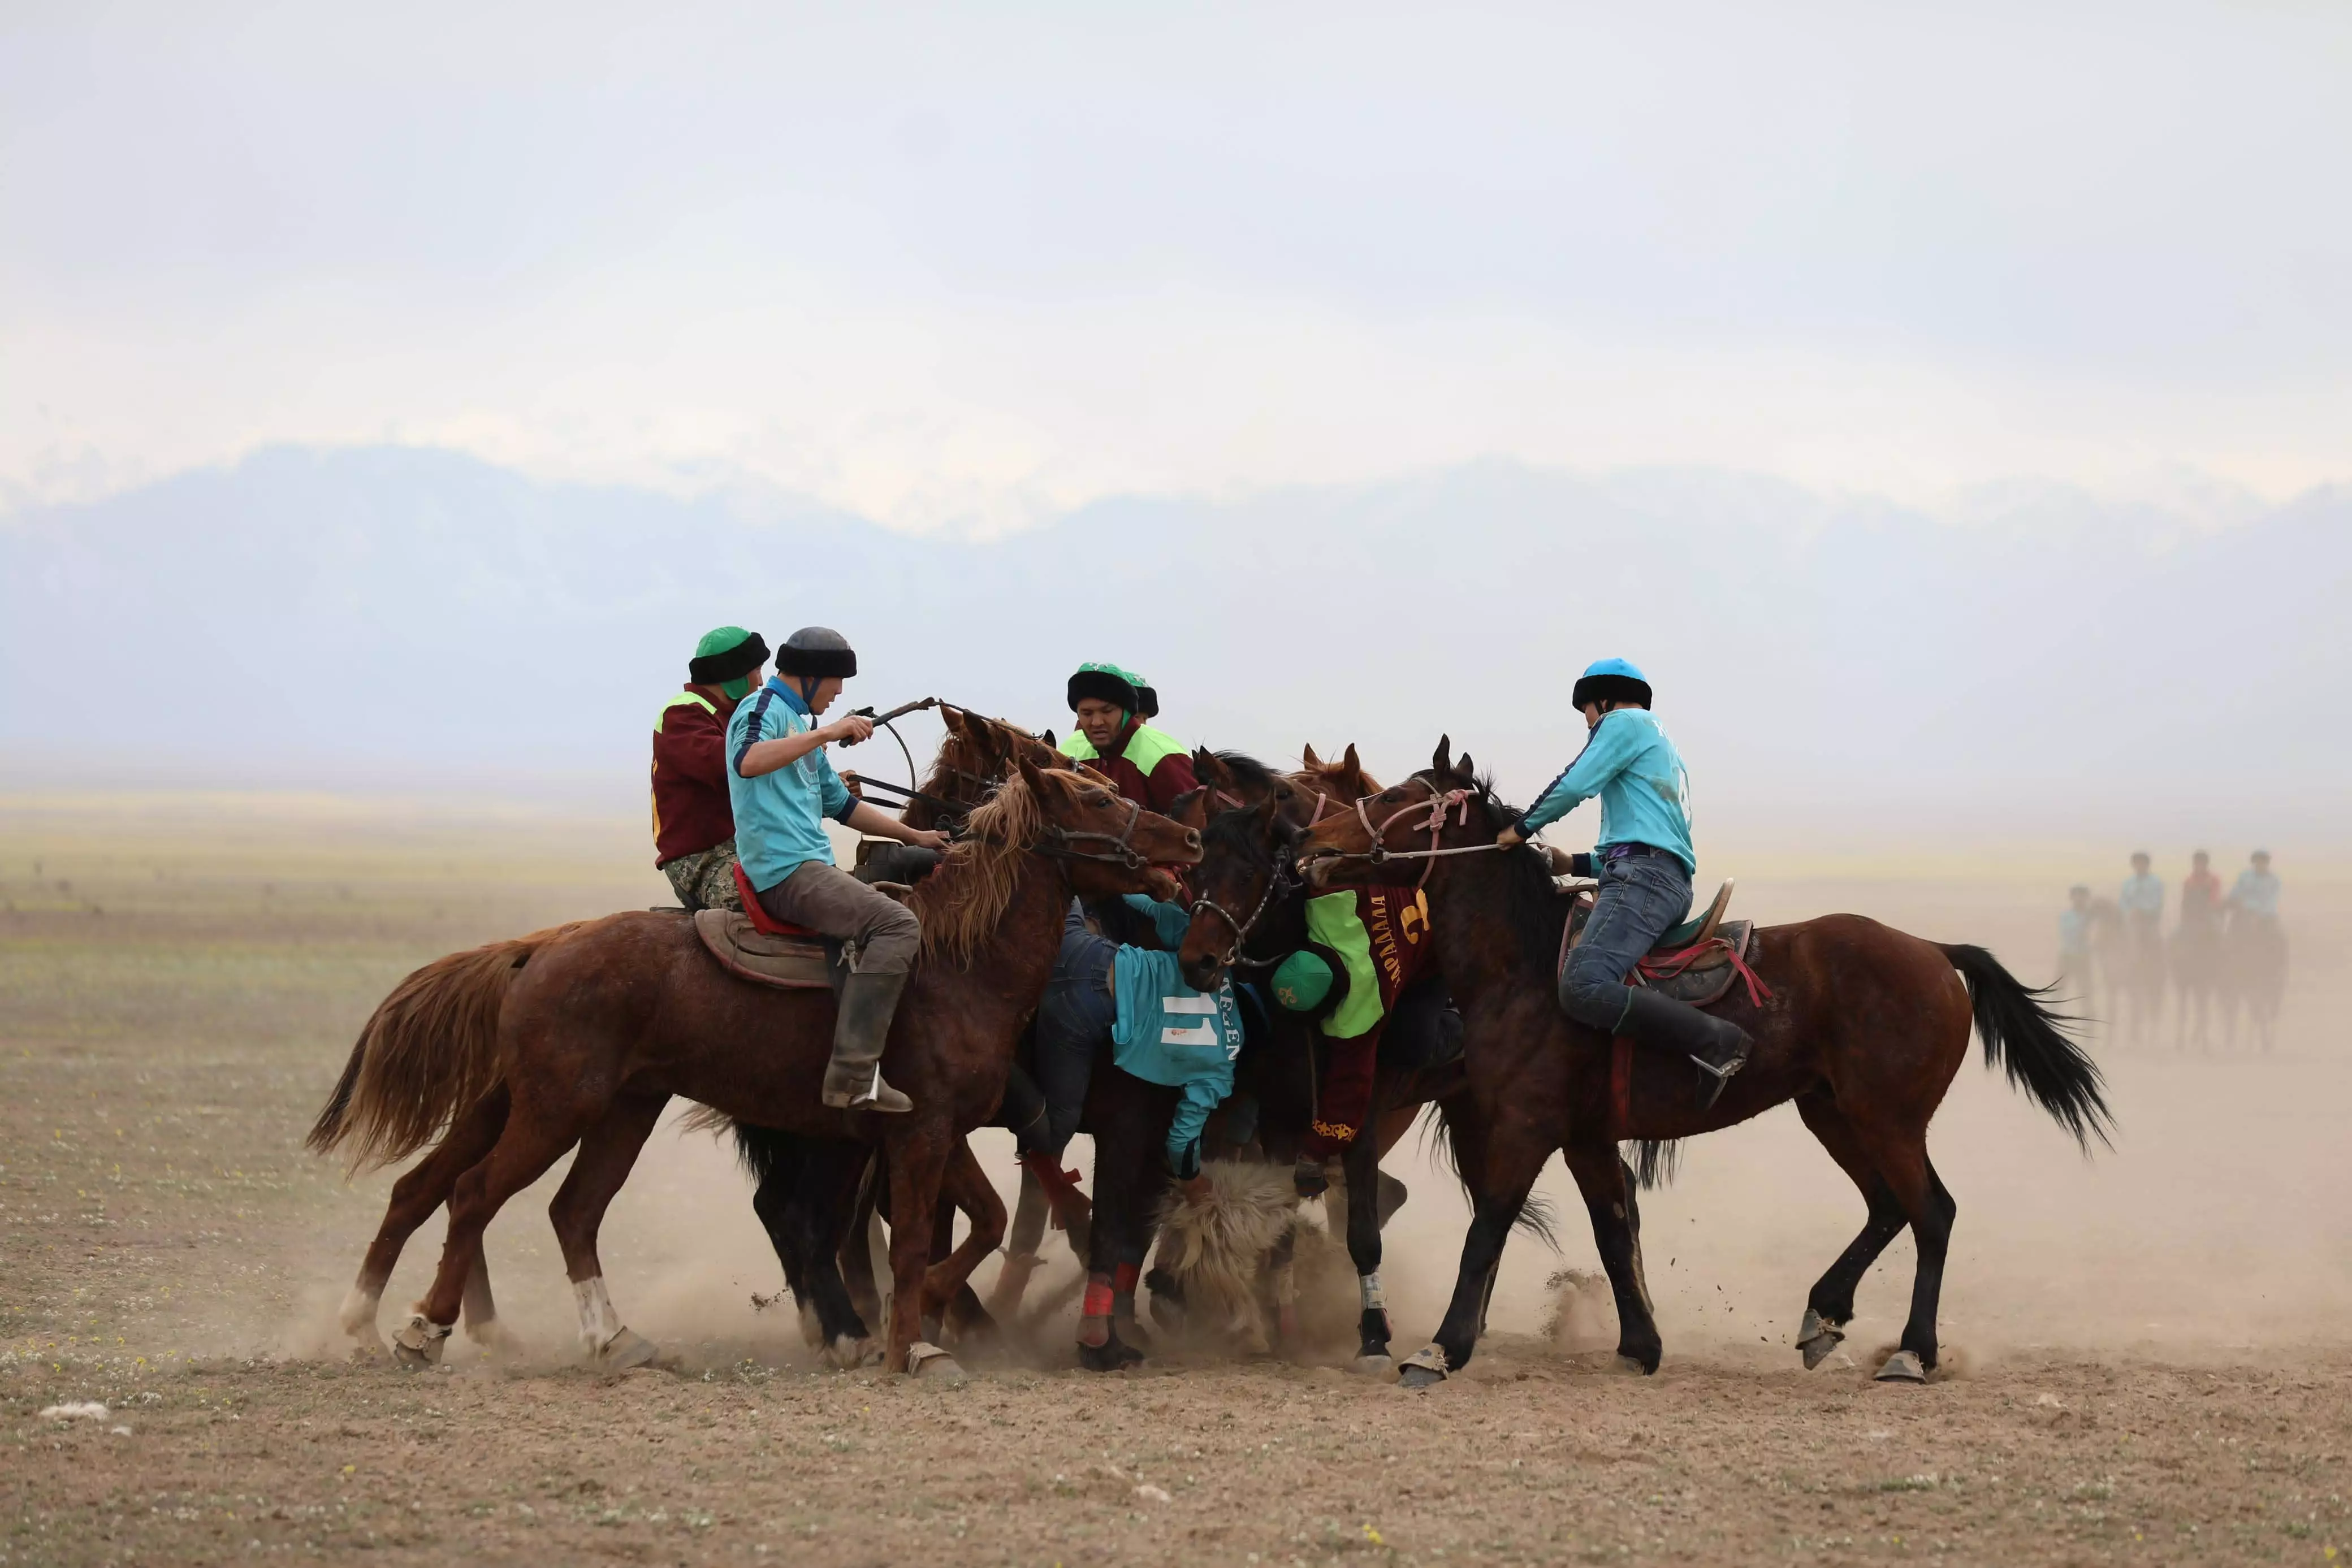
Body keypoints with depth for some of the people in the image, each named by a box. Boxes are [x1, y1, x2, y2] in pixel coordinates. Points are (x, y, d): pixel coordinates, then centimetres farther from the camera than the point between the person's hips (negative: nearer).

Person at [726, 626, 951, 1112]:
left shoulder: (800, 723, 25)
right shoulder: (764, 708, -4)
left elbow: (841, 805, 34)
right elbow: (748, 761, -28)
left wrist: (913, 835, 30)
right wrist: (824, 734, -25)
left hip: (809, 868, 11)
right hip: (786, 869, -11)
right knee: (897, 925, -23)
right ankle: (853, 1072, -32)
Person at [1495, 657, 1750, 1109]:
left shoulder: (1622, 722, 4)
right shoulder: (1660, 744, 34)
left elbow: (1574, 786, -6)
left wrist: (1522, 828, 9)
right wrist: (1579, 864, 32)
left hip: (1643, 878, -11)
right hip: (1674, 882, 11)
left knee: (1583, 987, -27)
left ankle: (1715, 1040, -35)